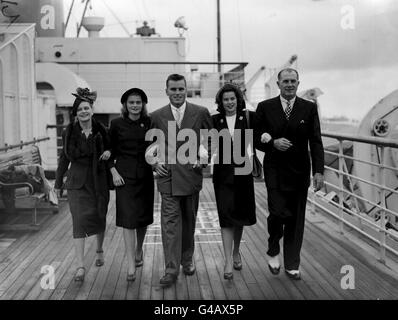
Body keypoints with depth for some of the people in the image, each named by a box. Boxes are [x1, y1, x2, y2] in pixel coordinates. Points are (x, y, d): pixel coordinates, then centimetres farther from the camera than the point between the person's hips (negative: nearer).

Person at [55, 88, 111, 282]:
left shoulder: (101, 131, -1)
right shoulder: (69, 133, -1)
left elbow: (110, 148, 14)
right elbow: (64, 158, 7)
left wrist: (109, 152, -11)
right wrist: (58, 183, 10)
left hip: (99, 182, 1)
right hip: (77, 183, -1)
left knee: (99, 218, 14)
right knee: (79, 221, -10)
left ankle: (99, 250, 41)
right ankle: (80, 266, -8)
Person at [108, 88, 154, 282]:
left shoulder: (149, 123, 3)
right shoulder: (116, 124, -1)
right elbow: (110, 150, 4)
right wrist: (113, 171, -5)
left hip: (145, 175, 3)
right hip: (124, 175, -2)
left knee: (143, 217, 13)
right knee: (128, 219, -8)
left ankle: (139, 249, 40)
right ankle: (131, 265, -6)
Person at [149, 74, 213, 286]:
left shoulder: (201, 113, 1)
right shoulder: (156, 116, 4)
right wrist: (155, 162, -1)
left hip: (191, 175, 1)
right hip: (167, 176, 0)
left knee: (189, 220, 13)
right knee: (170, 221, -5)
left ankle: (187, 259, 31)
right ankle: (171, 269, -2)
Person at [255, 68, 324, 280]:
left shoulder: (309, 108, 3)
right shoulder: (265, 107, 2)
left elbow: (316, 142, -1)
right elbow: (256, 138, 4)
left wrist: (318, 171, -10)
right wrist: (273, 143, -16)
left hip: (299, 172, 2)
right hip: (275, 171, -1)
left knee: (296, 219, 6)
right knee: (278, 213, -12)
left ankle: (292, 265, 20)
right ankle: (273, 251, 18)